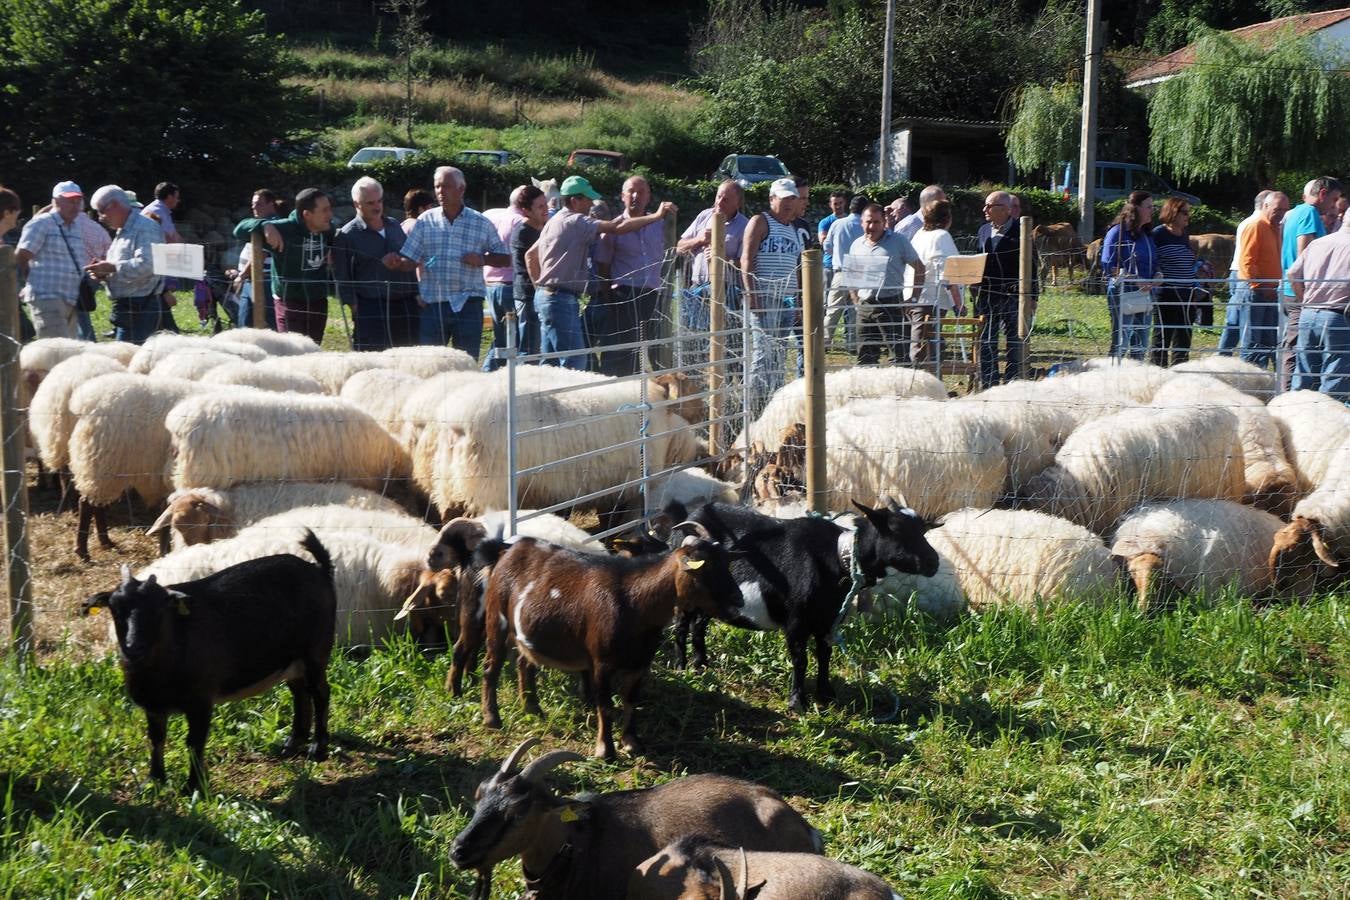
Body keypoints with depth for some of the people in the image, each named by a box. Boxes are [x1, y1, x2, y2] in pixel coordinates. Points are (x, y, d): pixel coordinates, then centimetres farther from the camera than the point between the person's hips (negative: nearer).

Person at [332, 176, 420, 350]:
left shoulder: (395, 227, 16)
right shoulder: (346, 235, -2)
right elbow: (341, 276, -5)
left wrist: (416, 294, 15)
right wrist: (353, 304, -11)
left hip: (405, 305, 6)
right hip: (370, 308, -5)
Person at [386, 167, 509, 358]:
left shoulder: (481, 223, 5)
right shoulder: (426, 221, 6)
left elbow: (505, 258, 10)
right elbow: (410, 261, 3)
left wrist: (483, 259, -8)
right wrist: (397, 262, -18)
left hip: (468, 305, 0)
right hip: (433, 304, 0)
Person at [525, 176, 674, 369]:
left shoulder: (554, 222, 19)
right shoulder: (575, 221, -13)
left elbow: (530, 254, 26)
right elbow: (618, 228, -22)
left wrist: (539, 284, 24)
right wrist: (656, 216, -20)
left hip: (545, 295, 11)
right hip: (562, 299, -11)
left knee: (550, 363, 12)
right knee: (575, 361, -12)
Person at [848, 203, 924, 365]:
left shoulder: (899, 241, -1)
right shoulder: (856, 245, 13)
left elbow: (919, 268, 1)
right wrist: (856, 301, 11)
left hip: (891, 304, -5)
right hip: (865, 305, 5)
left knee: (899, 355, -6)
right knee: (865, 356, 9)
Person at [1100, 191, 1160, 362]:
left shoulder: (1146, 235, 16)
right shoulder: (1117, 232, -6)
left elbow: (1154, 264, 25)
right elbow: (1108, 266, -11)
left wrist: (1157, 276, 1)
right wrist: (1134, 280, -20)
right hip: (1122, 295, -7)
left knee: (1141, 347, 10)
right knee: (1120, 344, -9)